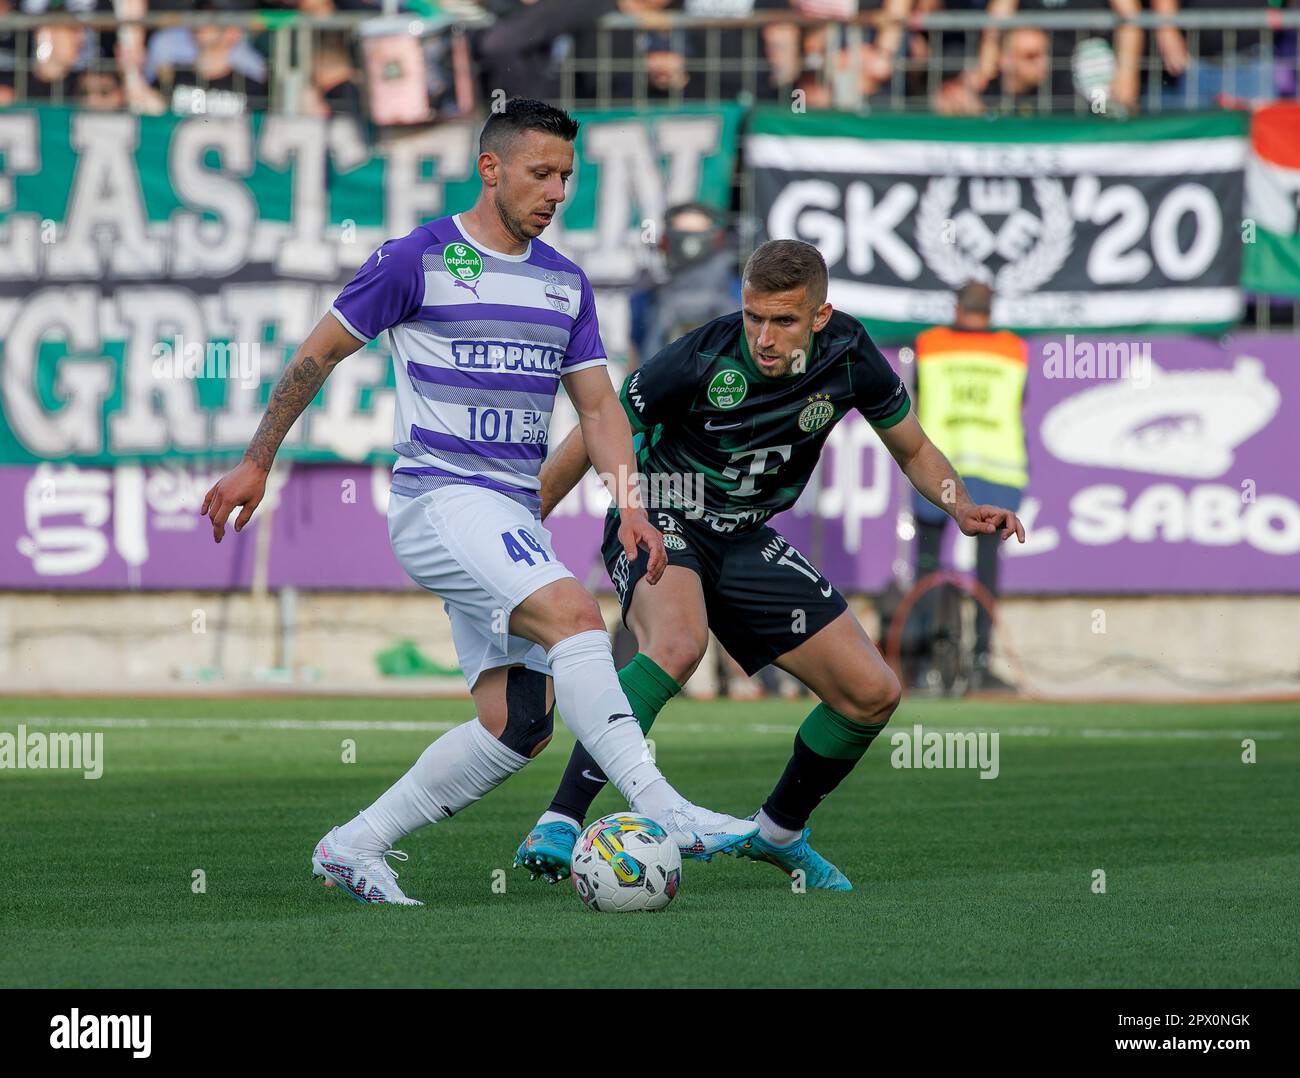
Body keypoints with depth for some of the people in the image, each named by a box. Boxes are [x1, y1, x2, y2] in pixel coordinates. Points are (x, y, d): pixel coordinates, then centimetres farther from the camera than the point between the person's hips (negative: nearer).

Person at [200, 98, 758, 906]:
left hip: (515, 519, 7)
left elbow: (598, 405, 15)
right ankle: (659, 809, -34)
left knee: (520, 724, -2)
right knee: (573, 614, -28)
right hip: (439, 499, -7)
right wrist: (256, 464, 4)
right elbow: (318, 354, 3)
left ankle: (356, 846, 9)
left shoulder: (566, 282, 15)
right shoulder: (418, 260, -4)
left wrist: (630, 506, -1)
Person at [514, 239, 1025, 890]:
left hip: (746, 541, 5)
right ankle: (559, 825, -38)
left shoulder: (849, 359, -14)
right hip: (657, 521, -5)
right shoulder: (700, 361, -27)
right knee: (678, 642, -39)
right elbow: (592, 441, -14)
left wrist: (961, 508, -15)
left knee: (873, 695, 0)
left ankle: (780, 831, 25)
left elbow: (913, 451, 4)